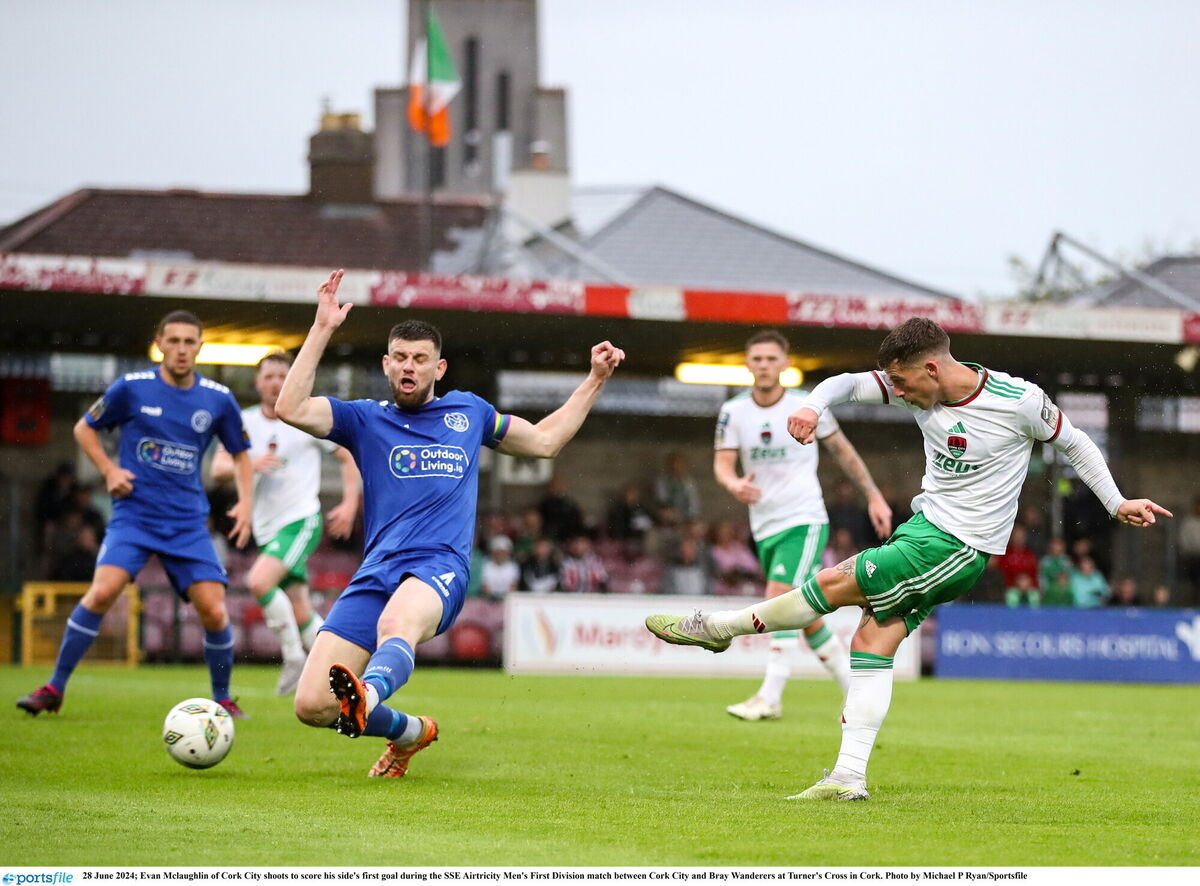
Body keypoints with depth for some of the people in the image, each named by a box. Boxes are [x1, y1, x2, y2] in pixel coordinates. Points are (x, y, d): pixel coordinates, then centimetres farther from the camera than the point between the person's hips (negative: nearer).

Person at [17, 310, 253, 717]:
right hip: (134, 513, -2)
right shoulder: (132, 388, -3)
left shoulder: (218, 400, 2)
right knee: (102, 591, -23)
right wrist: (109, 470, -4)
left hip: (188, 522, 2)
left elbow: (240, 453, 17)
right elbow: (84, 429, 11)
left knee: (214, 612, -9)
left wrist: (245, 502, 2)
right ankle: (55, 688, -10)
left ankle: (222, 698, 15)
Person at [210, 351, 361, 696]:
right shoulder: (244, 422, 7)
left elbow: (349, 457, 7)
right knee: (301, 615, 5)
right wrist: (251, 464, -22)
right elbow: (218, 467, -2)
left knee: (259, 581, -26)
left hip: (301, 521, -5)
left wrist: (350, 504, -5)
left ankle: (294, 656, -13)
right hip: (267, 527, 5)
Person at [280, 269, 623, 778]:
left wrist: (595, 379, 31)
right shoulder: (366, 419, 17)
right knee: (312, 706, -10)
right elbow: (291, 408, 0)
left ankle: (364, 698, -73)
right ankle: (410, 731, 19)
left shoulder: (468, 412, 23)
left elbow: (545, 440, 37)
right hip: (376, 574, 2)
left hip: (440, 569, -2)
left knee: (396, 626, -41)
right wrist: (323, 329, -2)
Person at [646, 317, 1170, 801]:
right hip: (925, 522, 7)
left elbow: (1073, 444, 0)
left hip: (960, 547, -7)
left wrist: (1117, 503, 3)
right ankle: (849, 777, -2)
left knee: (833, 585, -9)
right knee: (873, 641, -3)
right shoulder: (919, 389, -2)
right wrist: (812, 406, -23)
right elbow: (850, 384, -1)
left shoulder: (1019, 402, -17)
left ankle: (719, 627, 8)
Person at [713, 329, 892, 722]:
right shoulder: (734, 411, 1)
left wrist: (874, 497, 7)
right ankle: (855, 685, 24)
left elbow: (842, 450, 6)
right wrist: (734, 484, -27)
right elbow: (722, 463, -4)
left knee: (779, 597, -21)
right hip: (765, 526, 5)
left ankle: (770, 697, -22)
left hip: (804, 520, -5)